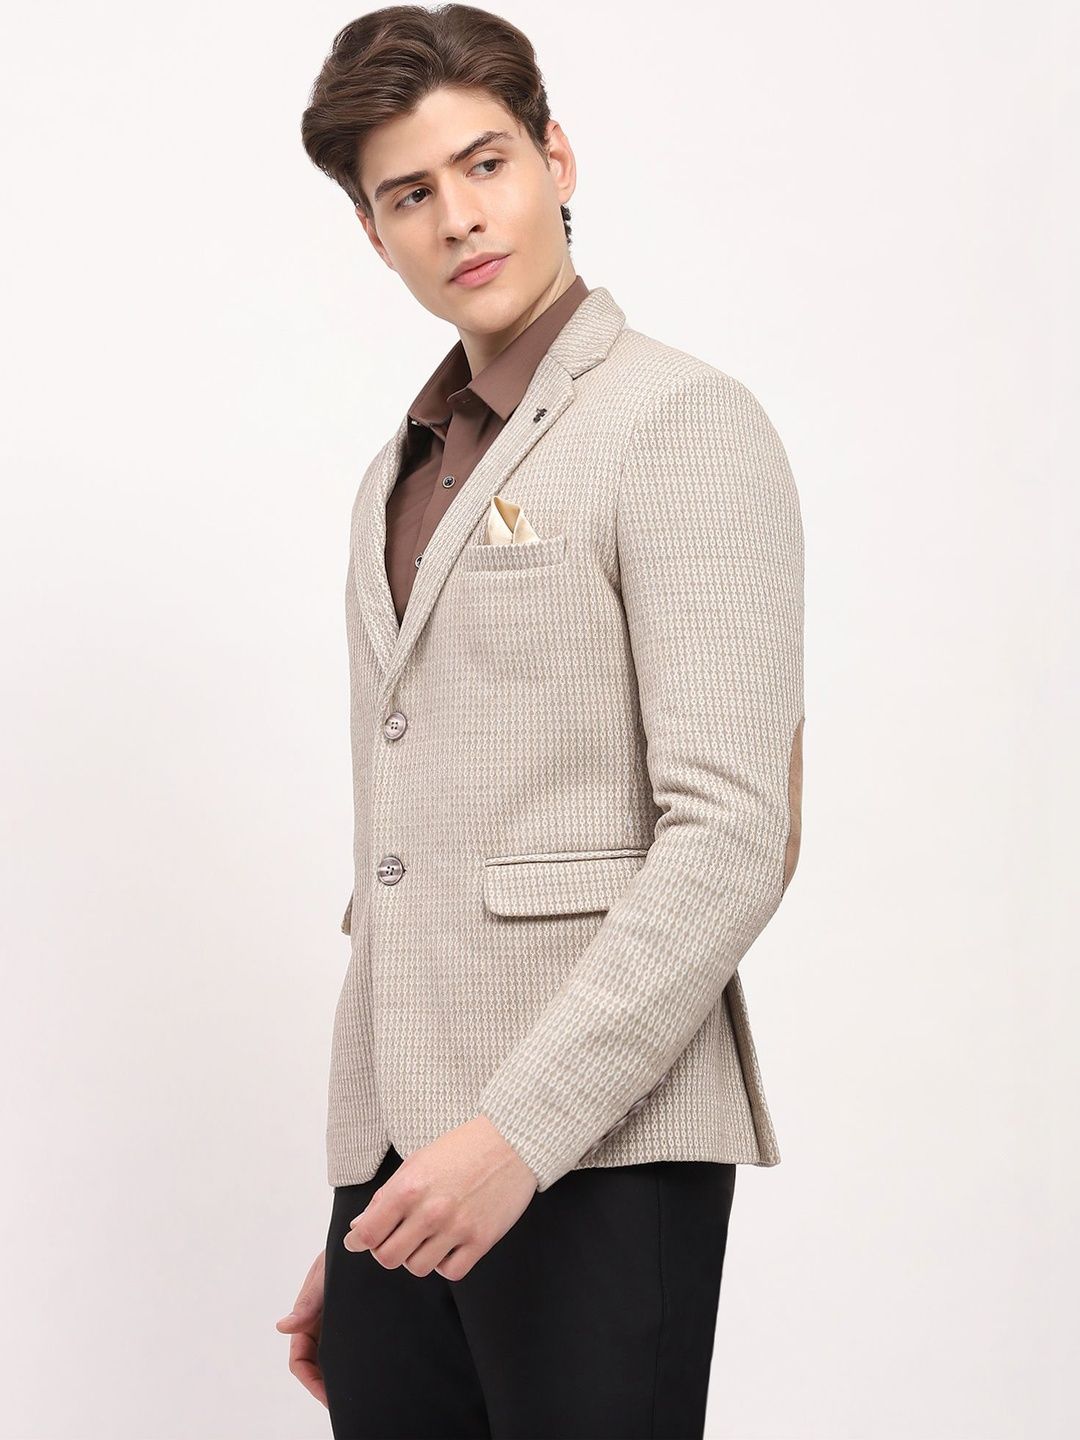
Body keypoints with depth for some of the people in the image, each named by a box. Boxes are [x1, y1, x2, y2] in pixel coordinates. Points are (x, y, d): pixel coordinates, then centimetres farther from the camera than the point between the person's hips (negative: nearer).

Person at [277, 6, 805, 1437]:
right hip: (410, 1162, 7)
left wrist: (520, 1128, -20)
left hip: (598, 1154, -6)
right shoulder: (401, 479, 21)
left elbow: (732, 836, -14)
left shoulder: (684, 424, -4)